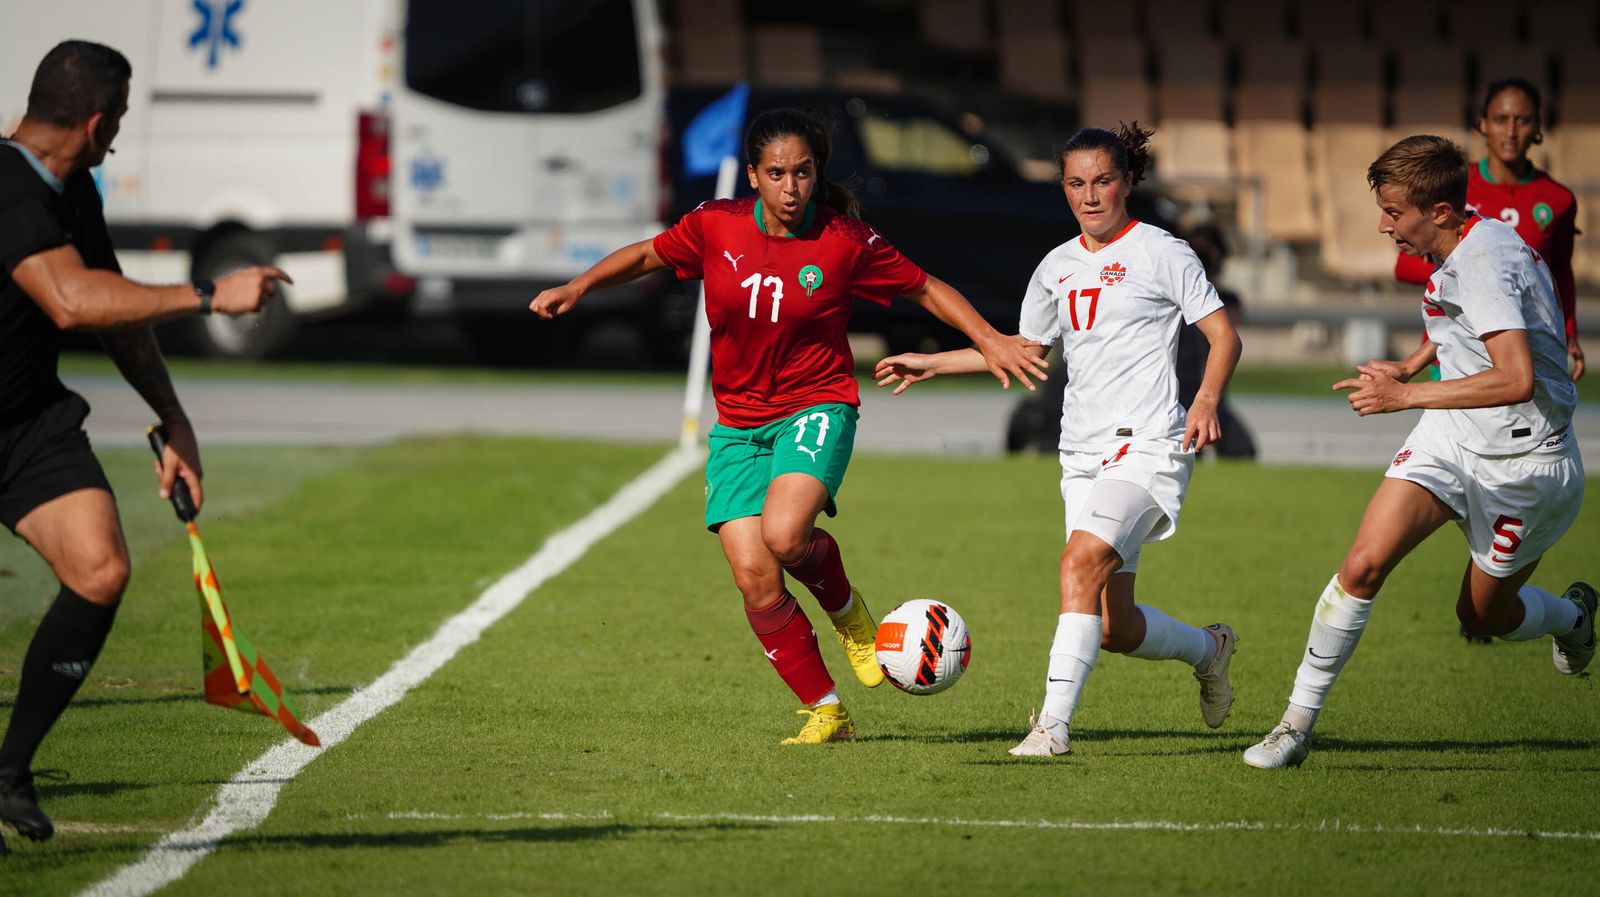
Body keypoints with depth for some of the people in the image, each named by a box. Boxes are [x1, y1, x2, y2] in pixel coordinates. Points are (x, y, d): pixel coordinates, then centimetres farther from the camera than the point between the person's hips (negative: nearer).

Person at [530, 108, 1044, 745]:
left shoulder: (845, 241, -9)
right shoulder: (716, 226, -4)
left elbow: (925, 289, 3)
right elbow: (649, 255, 13)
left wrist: (988, 340, -5)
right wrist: (578, 287, 1)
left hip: (816, 409, -3)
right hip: (737, 423, 3)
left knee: (784, 536, -31)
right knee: (754, 579, -9)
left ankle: (847, 609, 4)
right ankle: (825, 710, 8)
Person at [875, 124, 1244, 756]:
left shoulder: (1161, 253, -2)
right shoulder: (1057, 268, 15)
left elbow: (1224, 336, -3)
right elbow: (1026, 351, 28)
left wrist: (1206, 401, -21)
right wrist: (931, 365, 22)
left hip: (1147, 447, -6)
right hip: (1083, 455, 6)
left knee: (1081, 560, -28)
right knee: (1113, 627, 1)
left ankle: (1054, 723, -30)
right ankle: (1209, 649, 32)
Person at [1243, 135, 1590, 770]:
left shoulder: (1486, 260, -28)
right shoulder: (1455, 250, 0)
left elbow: (1516, 380, -38)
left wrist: (1405, 394, -31)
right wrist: (1412, 364, 12)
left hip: (1524, 463, -7)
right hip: (1448, 439, 7)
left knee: (1482, 618, 11)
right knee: (1364, 563, -14)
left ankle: (1572, 615, 46)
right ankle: (1297, 722, -7)